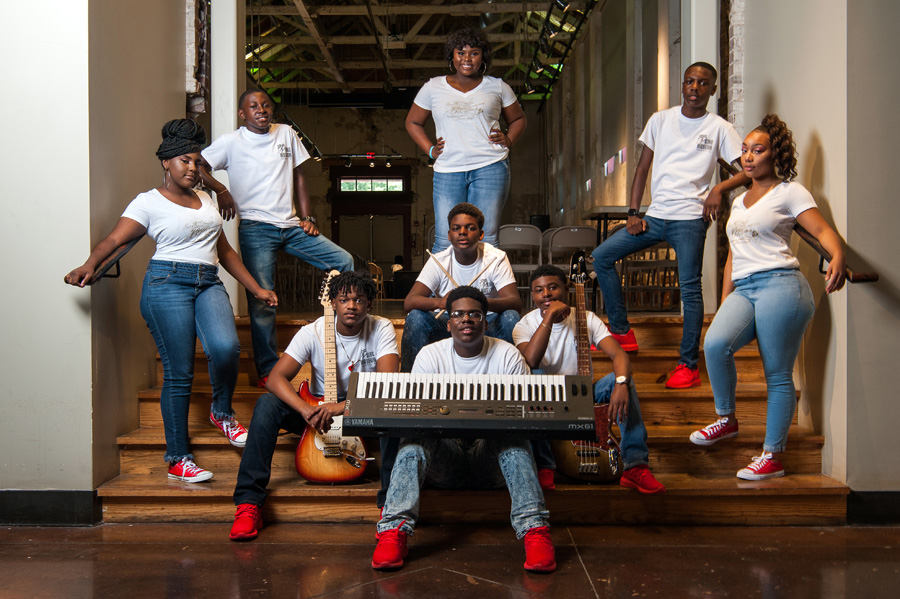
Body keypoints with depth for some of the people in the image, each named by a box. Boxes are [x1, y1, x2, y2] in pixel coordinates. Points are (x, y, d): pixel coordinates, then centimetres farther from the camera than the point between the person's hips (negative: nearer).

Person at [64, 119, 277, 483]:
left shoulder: (205, 200, 22)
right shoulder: (149, 203, 4)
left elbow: (224, 251, 26)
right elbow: (114, 239, -9)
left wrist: (256, 289, 21)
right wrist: (89, 265, -29)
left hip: (209, 284, 5)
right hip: (168, 282, -5)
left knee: (225, 347, -23)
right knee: (178, 372, -6)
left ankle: (222, 413, 4)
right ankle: (178, 459, 4)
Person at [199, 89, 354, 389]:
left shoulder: (286, 133, 13)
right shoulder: (231, 142, 1)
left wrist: (307, 217, 8)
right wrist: (221, 190, -11)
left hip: (291, 225, 4)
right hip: (256, 228, -4)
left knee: (344, 261, -5)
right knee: (262, 300, -6)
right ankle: (267, 370, 5)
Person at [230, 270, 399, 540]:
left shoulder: (382, 329, -11)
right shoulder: (313, 333, -10)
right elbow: (276, 378, -19)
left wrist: (342, 407, -38)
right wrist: (306, 410, -37)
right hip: (319, 408, 1)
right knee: (267, 404, -26)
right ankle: (249, 504, -28)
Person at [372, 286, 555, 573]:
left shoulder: (507, 355, 4)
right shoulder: (430, 355, 5)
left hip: (492, 459, 0)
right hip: (444, 460, 1)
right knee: (415, 435, -30)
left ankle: (534, 528, -41)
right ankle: (394, 530, -40)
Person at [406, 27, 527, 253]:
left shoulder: (497, 87, 12)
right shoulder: (433, 88, 12)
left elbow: (518, 118, 25)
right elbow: (413, 122, 22)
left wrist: (508, 140, 5)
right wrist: (430, 149, 8)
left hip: (490, 166, 0)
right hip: (448, 170, 0)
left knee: (486, 239, -4)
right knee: (445, 241, -7)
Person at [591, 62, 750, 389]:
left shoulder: (719, 128, 3)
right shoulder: (660, 120, 13)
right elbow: (643, 167, 14)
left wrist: (718, 189, -18)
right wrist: (633, 212, 5)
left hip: (689, 218, -5)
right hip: (655, 215, 5)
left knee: (689, 289, -10)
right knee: (602, 256, -1)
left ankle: (689, 365, -1)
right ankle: (622, 332, 10)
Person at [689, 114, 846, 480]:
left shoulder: (789, 191, 7)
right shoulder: (739, 202, 26)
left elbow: (822, 229, -7)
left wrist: (838, 257, -29)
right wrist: (724, 304, 21)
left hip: (779, 285, -5)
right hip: (743, 289, 5)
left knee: (778, 374, -4)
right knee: (715, 344, -22)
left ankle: (773, 455, 4)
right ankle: (726, 419, -3)